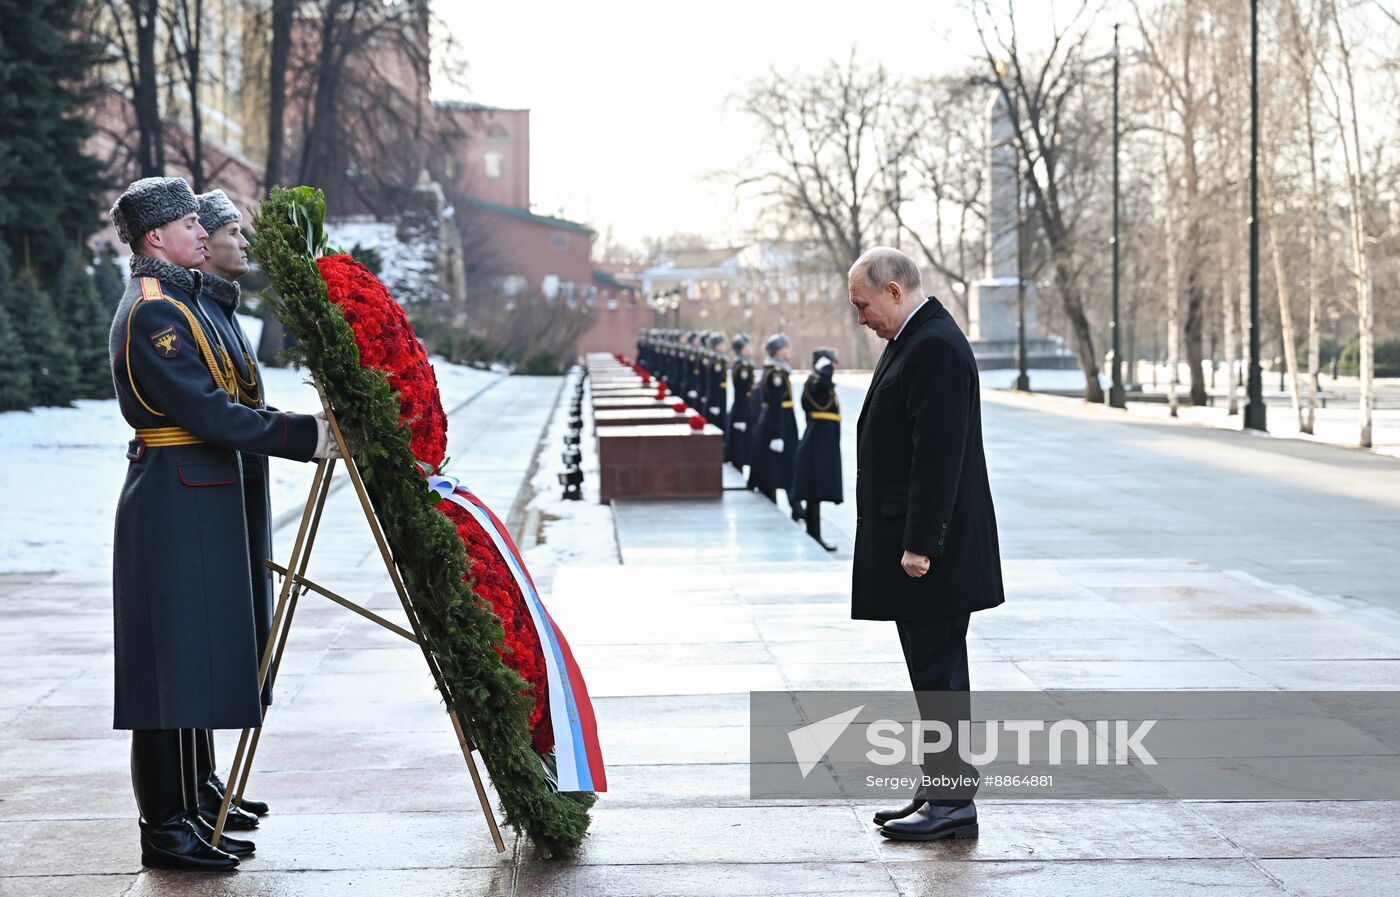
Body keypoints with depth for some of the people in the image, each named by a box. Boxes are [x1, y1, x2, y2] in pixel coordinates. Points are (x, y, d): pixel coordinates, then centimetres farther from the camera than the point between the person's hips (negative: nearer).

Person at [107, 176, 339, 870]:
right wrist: (305, 436, -18)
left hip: (196, 498, 11)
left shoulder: (174, 300, 18)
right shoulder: (154, 311, -15)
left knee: (193, 657, 12)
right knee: (175, 657, -6)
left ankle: (183, 817, 19)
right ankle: (165, 831, -1)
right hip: (175, 498, -11)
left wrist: (295, 428, 14)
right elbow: (210, 413, -20)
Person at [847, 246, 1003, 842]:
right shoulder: (912, 341, 17)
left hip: (930, 547, -11)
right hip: (909, 537, 11)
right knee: (936, 672, 14)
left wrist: (919, 544, -24)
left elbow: (938, 453, -23)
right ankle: (941, 793, 21)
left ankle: (953, 803, -1)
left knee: (938, 673, -6)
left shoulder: (935, 347, -17)